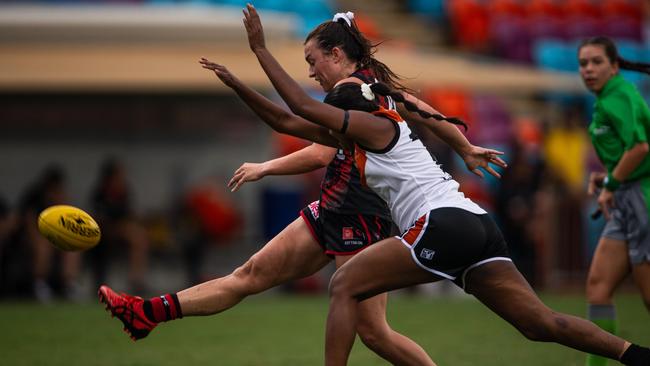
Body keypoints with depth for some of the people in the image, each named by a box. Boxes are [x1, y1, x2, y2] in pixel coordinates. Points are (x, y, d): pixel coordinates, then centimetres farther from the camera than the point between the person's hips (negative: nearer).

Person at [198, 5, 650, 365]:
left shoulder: (375, 125, 6)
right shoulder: (367, 138, 28)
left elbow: (302, 105, -1)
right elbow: (288, 122, 32)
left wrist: (260, 48, 6)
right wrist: (239, 85, 31)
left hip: (444, 225, -9)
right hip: (478, 227, 9)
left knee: (344, 285, -1)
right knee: (541, 323, -1)